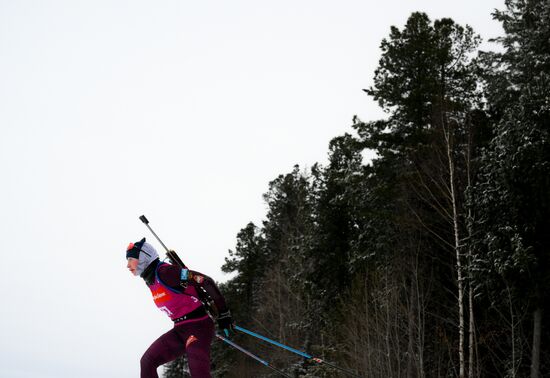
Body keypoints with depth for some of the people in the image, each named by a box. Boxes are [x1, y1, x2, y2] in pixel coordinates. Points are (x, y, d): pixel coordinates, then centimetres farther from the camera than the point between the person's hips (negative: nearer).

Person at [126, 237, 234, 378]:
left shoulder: (166, 272, -18)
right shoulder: (150, 281, 10)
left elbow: (206, 282, -20)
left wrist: (223, 314, -15)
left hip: (197, 326, -9)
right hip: (180, 330, 9)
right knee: (147, 362, 1)